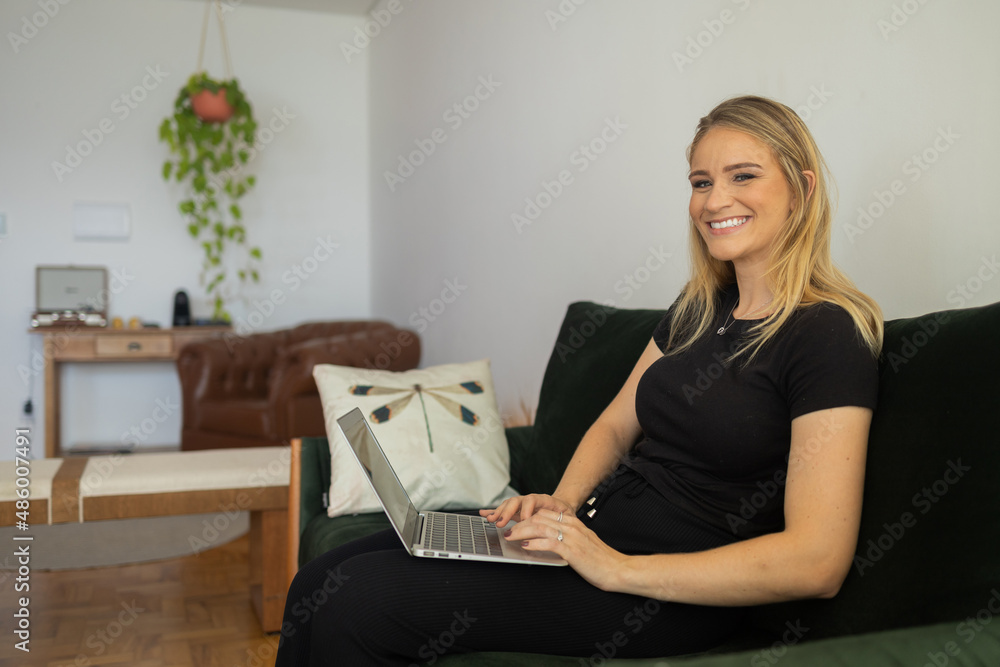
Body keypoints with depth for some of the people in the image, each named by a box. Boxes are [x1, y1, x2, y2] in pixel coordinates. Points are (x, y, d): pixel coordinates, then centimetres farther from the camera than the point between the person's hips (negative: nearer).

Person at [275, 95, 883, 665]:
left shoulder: (829, 336, -13)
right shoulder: (701, 308, 12)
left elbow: (817, 562, -20)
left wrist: (618, 568, -21)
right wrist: (561, 505, -3)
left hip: (674, 593, -7)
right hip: (593, 528, 7)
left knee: (355, 603, -19)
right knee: (321, 582, -5)